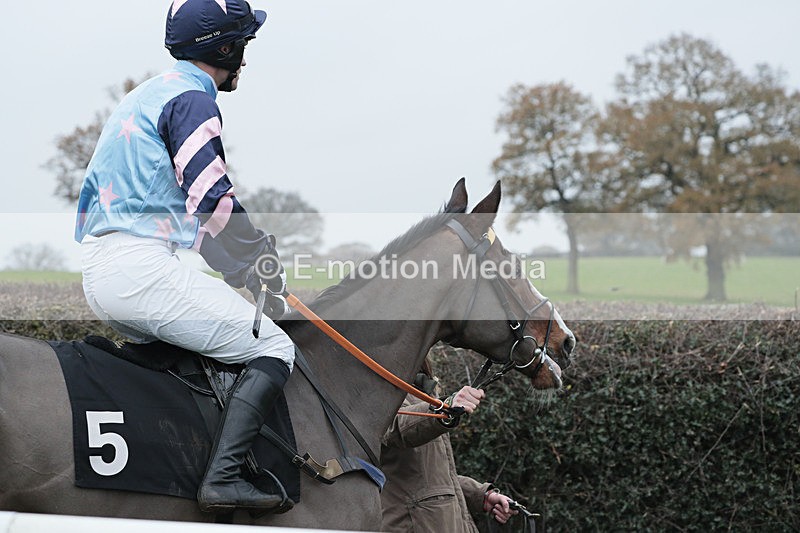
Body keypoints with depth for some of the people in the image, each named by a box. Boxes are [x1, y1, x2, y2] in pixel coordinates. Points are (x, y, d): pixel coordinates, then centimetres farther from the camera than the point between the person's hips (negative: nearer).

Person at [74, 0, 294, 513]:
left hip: (96, 270, 10)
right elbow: (215, 204, -16)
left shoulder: (144, 96, 25)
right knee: (273, 349, -7)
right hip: (142, 266, -10)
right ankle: (223, 477, -21)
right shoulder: (192, 97, -5)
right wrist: (272, 279, -6)